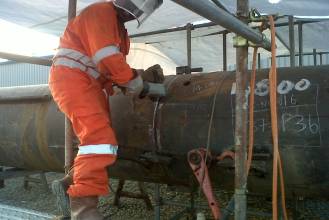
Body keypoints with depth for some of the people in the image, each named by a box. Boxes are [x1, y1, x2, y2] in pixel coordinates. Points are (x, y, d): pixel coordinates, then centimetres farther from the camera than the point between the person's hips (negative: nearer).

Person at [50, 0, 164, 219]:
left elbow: (115, 68, 20)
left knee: (101, 140, 9)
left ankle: (68, 184, 18)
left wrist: (143, 75, 8)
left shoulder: (118, 27, 23)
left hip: (89, 85, 10)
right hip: (72, 78, -10)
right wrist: (134, 79, -9)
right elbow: (107, 58, -20)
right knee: (100, 139, -22)